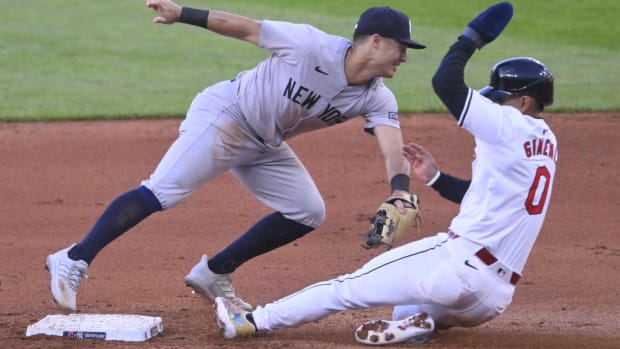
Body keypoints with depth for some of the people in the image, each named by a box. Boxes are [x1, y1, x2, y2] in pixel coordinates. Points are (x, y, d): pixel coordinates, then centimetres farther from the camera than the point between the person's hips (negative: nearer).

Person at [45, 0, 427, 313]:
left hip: (265, 145, 8)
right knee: (162, 192, -19)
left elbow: (393, 148, -23)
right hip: (224, 116, -8)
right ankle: (73, 261, -15)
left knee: (308, 212, 4)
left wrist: (400, 194, -43)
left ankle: (214, 274, 11)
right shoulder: (313, 45, -23)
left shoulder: (377, 99, -8)